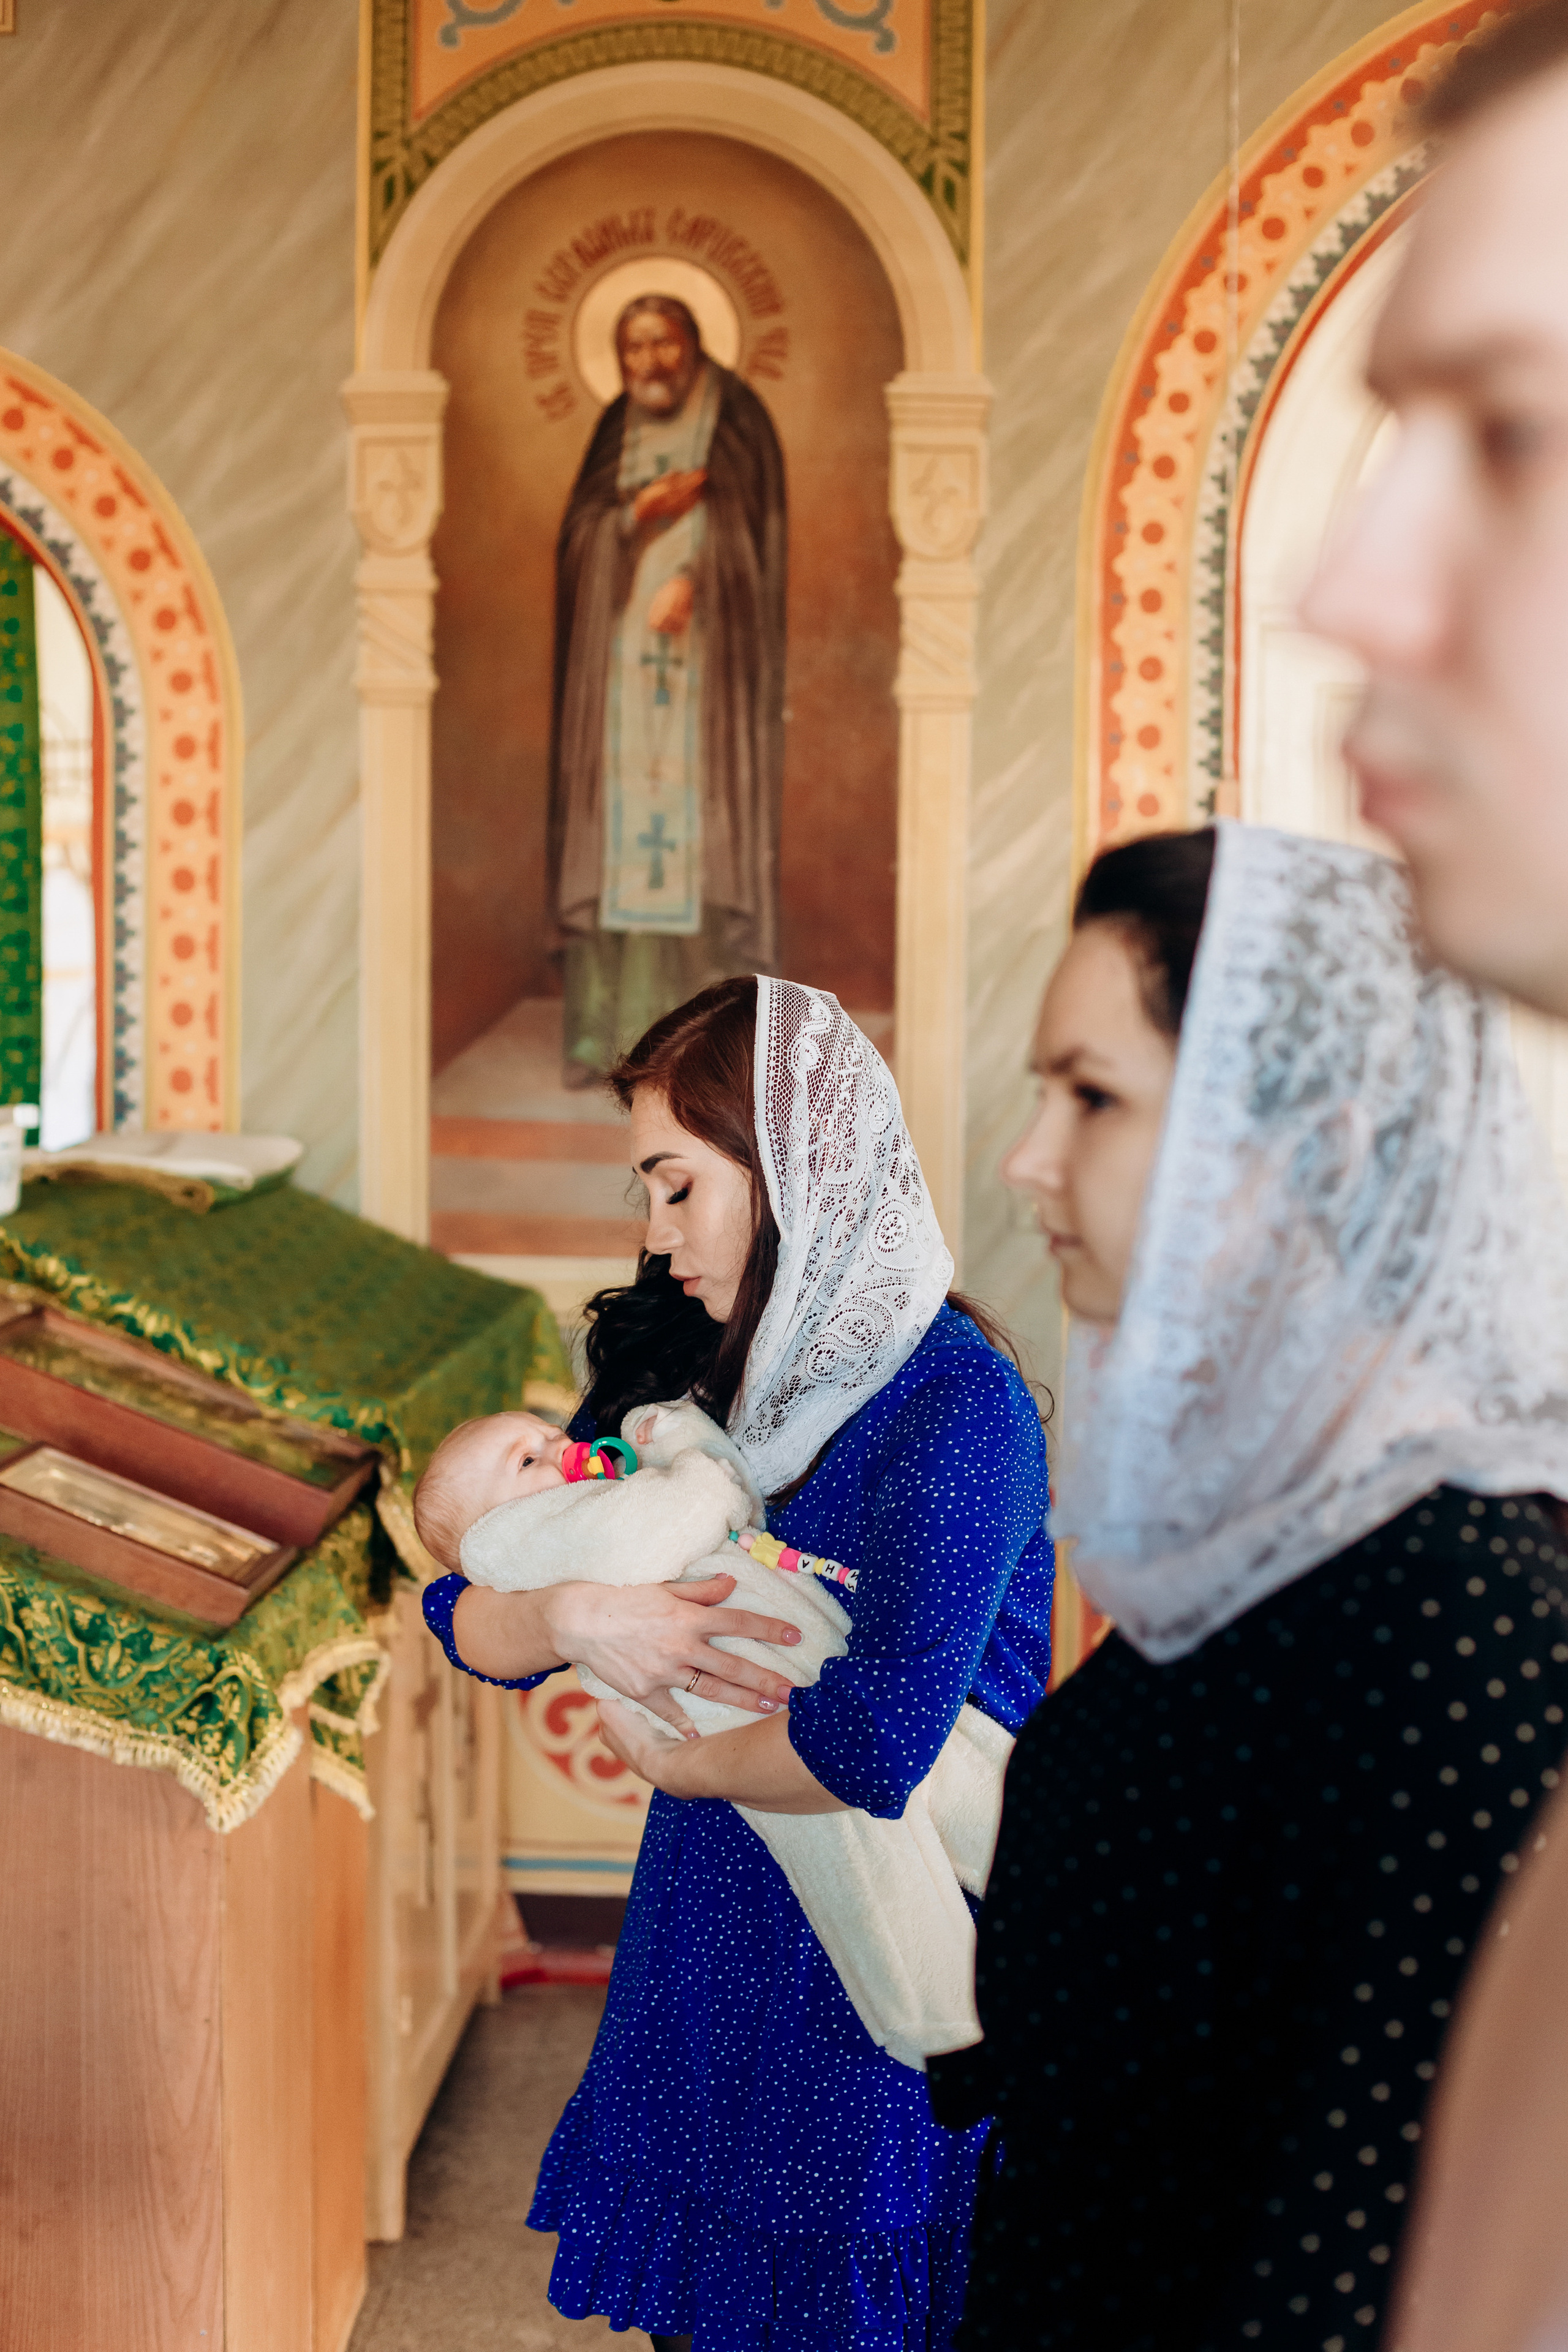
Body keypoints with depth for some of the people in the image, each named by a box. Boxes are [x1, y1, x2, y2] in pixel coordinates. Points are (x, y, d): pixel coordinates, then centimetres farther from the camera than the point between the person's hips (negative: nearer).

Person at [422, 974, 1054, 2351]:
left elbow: (873, 1744, -31)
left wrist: (666, 1757, -14)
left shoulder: (952, 1404, -19)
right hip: (707, 1933, 6)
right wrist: (575, 1620, -20)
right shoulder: (684, 1375, 3)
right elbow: (465, 1616, 2)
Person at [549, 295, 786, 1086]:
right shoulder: (616, 430, 15)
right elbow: (579, 529, 7)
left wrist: (691, 579, -17)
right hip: (621, 647, 4)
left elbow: (745, 516, -4)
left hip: (709, 645, -3)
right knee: (623, 814, -2)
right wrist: (639, 513, -11)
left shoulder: (734, 416, 5)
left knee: (707, 803, -9)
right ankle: (613, 1026, -2)